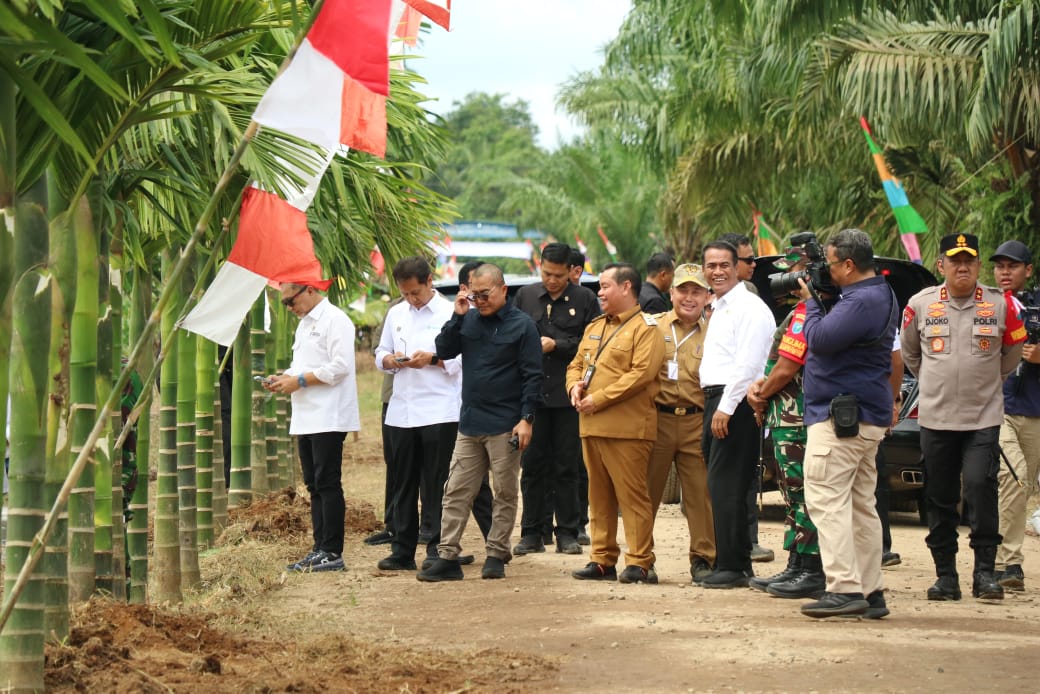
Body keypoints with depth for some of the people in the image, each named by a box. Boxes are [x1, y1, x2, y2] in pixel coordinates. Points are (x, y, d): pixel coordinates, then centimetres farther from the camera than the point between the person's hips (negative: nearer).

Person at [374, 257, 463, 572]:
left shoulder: (450, 313, -3)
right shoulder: (396, 314, 14)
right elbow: (380, 354, 18)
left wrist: (433, 359, -18)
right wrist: (390, 360, -4)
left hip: (439, 412, -5)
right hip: (401, 412, 5)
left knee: (437, 486, -3)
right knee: (403, 484, 10)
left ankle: (438, 550, 1)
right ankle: (402, 551, 16)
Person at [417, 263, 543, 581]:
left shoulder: (522, 325, -5)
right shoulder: (469, 320, 9)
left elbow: (533, 376, -7)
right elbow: (444, 351, 6)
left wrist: (526, 418, -13)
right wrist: (457, 316, -4)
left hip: (504, 426, -5)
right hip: (469, 424, 5)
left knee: (505, 494, 3)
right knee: (455, 493, 3)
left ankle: (496, 556, 10)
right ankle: (447, 557, 4)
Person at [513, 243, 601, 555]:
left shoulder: (585, 299, 2)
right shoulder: (525, 296, 10)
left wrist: (556, 346, -9)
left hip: (567, 396, -2)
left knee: (566, 467, 2)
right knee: (532, 465, 4)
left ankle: (567, 533, 8)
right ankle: (532, 533, 10)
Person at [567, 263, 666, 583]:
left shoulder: (645, 328, -6)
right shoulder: (594, 328, 21)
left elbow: (641, 374, -16)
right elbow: (576, 364, 26)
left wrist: (599, 399, -17)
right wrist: (575, 385, 2)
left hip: (626, 428, -8)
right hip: (591, 426, 8)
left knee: (632, 496, -7)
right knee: (599, 497, 10)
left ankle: (639, 563, -5)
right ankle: (602, 560, 16)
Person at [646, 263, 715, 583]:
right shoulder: (654, 326, 7)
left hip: (697, 422, 0)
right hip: (657, 419, 0)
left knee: (701, 493, -1)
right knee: (647, 490, 4)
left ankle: (703, 557, 8)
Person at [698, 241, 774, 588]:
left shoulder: (748, 306, -10)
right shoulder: (718, 308, 21)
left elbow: (748, 364, -18)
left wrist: (726, 408, -20)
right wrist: (714, 407, 16)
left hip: (735, 402, -10)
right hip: (715, 400, 10)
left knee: (725, 485, -11)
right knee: (721, 485, 10)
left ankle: (731, 566, -10)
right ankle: (738, 562, 14)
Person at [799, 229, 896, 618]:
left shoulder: (861, 302, -20)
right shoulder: (880, 295, 16)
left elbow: (819, 339, -24)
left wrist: (810, 301, -7)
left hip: (840, 416, -11)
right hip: (867, 417, 11)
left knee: (827, 501, -12)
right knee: (861, 505, 13)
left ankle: (845, 589, -18)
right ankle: (871, 592, 15)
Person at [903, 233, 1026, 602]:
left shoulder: (1001, 305, -1)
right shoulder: (920, 305, 1)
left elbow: (1012, 354, 14)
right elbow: (910, 353, 18)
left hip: (983, 419, -2)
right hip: (935, 417, 2)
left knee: (980, 486, -16)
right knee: (939, 499, 5)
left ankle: (984, 572, -8)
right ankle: (945, 575, 13)